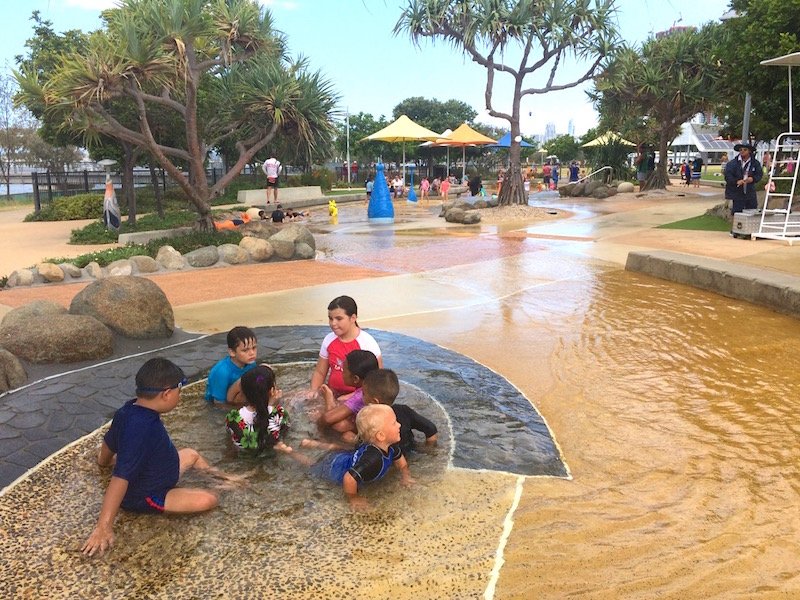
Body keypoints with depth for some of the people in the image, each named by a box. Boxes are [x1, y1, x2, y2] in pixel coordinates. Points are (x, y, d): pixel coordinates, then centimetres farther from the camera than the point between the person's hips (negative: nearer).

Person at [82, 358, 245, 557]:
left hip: (151, 474, 10)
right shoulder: (141, 428, -37)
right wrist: (104, 526, -36)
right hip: (143, 497, -10)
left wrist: (104, 461, 32)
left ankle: (218, 476, 39)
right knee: (209, 499, -21)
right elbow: (120, 478, -39)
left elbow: (110, 441, 11)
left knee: (191, 455, 24)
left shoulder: (131, 409, -9)